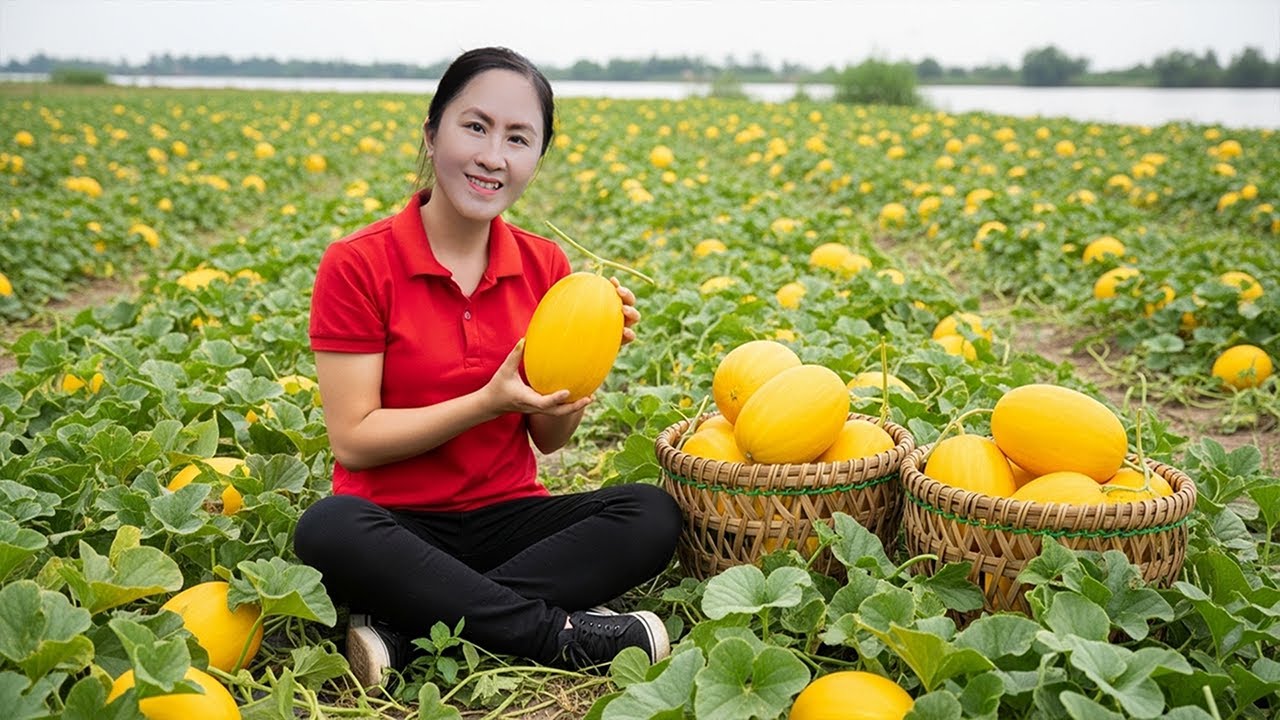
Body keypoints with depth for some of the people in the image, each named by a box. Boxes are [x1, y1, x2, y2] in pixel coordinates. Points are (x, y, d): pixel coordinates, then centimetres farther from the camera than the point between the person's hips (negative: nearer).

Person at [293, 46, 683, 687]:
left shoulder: (547, 267, 2)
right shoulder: (356, 265, -10)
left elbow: (549, 439, 5)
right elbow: (353, 441, -12)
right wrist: (489, 401, -21)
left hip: (506, 518, 4)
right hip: (396, 526, -3)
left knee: (654, 514, -21)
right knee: (328, 529, -36)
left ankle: (405, 626, -23)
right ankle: (559, 634, -23)